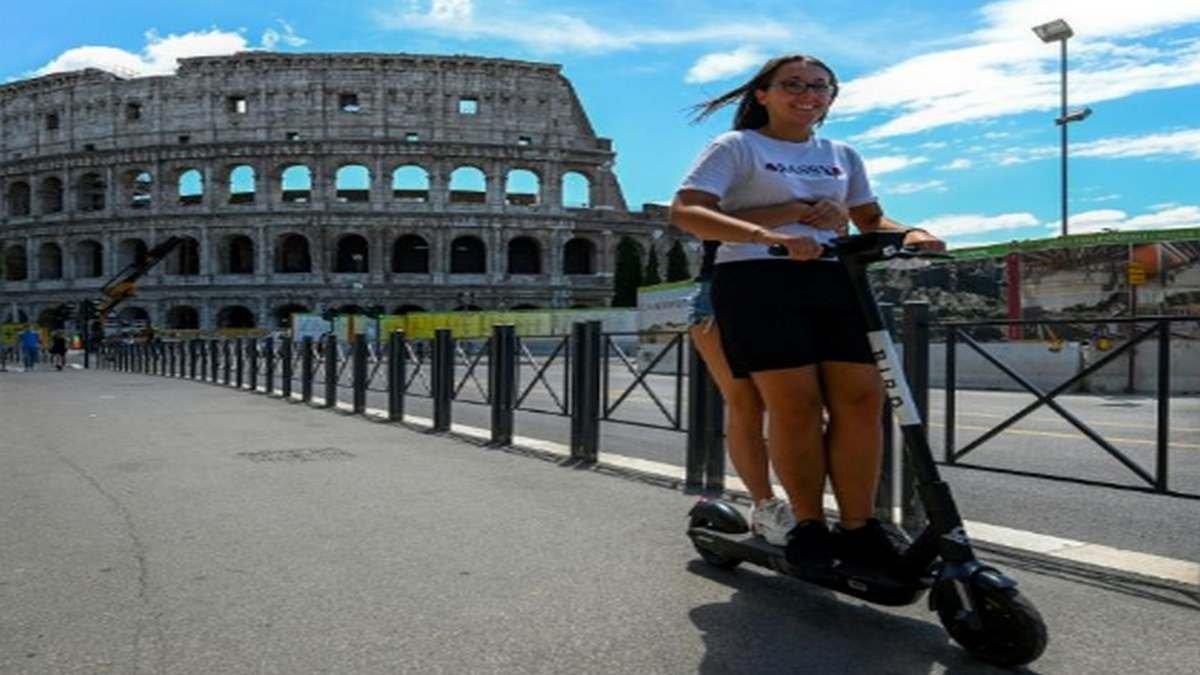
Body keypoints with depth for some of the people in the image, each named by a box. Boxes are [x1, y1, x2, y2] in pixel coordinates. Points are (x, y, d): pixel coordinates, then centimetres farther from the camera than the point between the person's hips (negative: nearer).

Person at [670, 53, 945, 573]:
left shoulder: (843, 157, 22)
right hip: (757, 281, -5)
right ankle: (809, 526, 5)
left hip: (832, 281, 5)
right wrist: (766, 236, -25)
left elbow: (870, 219, 24)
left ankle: (858, 529, 2)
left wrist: (910, 234, -1)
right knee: (796, 405, -11)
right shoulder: (738, 147, 4)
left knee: (861, 399, -8)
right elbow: (685, 210, -10)